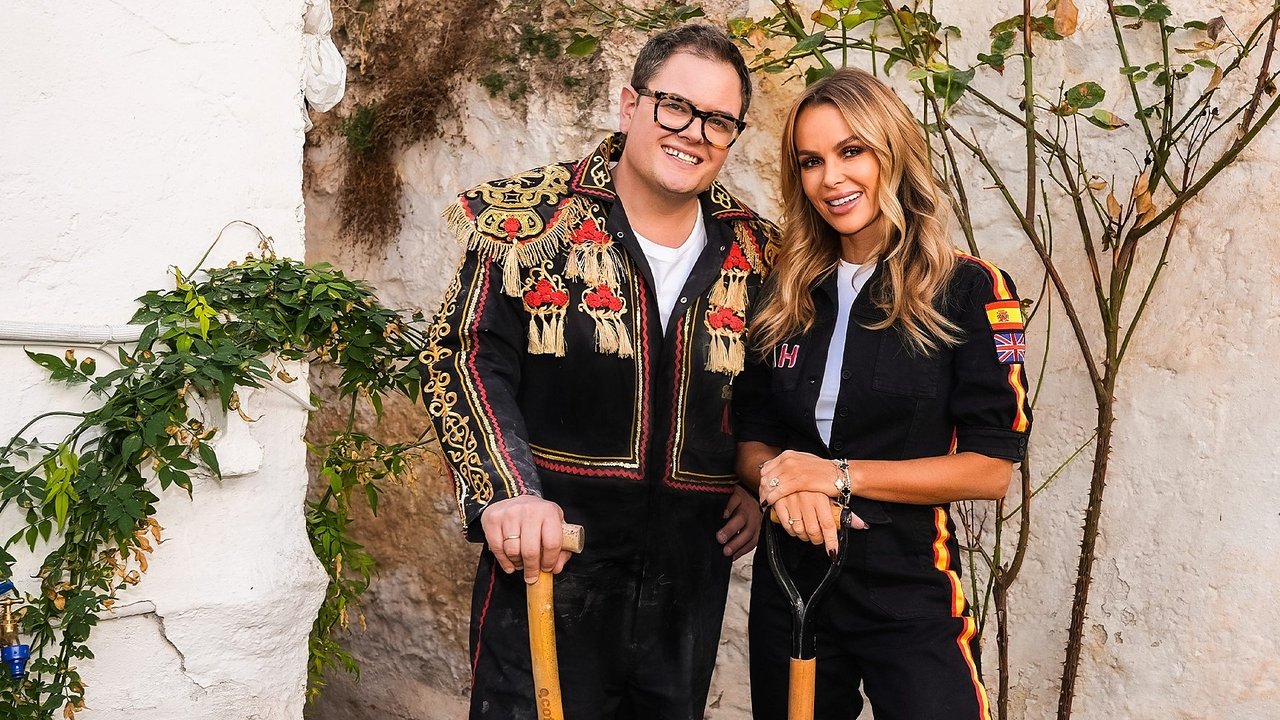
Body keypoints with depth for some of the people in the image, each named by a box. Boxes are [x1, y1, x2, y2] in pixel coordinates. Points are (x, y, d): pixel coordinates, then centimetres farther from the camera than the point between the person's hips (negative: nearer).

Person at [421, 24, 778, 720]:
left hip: (691, 574, 4)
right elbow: (465, 361, -11)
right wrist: (507, 494, -23)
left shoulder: (753, 251, 6)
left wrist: (756, 483, 6)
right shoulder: (529, 218, -5)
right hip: (545, 557, -4)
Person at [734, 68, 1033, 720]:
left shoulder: (971, 290, -7)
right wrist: (785, 482, -16)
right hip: (788, 585, 4)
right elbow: (751, 439, 7)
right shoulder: (784, 294, 5)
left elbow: (991, 468, -11)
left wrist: (838, 475, -17)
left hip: (910, 592, -4)